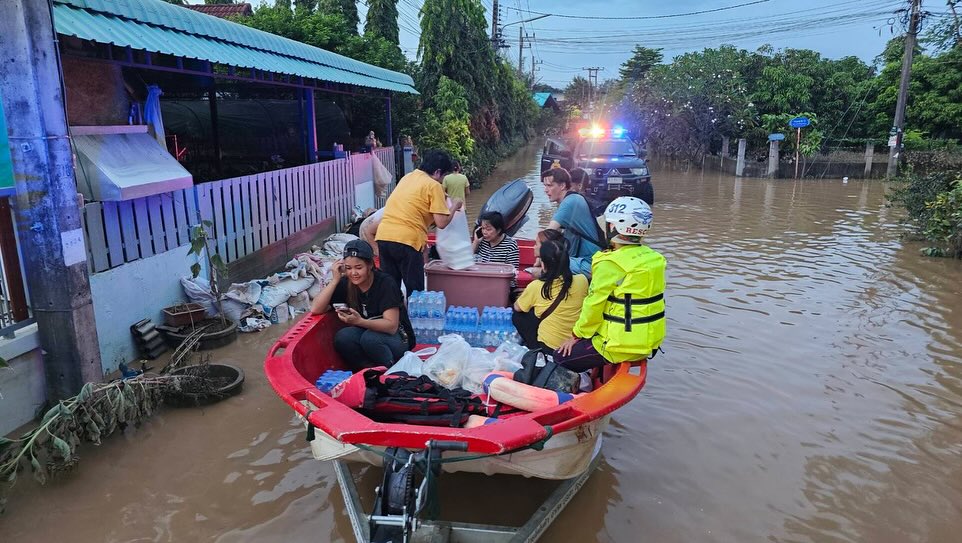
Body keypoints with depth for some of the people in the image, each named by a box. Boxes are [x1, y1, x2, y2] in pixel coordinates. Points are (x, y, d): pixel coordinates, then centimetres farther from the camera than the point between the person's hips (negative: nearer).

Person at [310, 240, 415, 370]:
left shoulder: (385, 283, -19)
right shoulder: (345, 284, -5)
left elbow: (391, 326, -25)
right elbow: (315, 309, -14)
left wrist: (360, 321, -40)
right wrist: (335, 280, -21)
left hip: (397, 339, -4)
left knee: (370, 338, -34)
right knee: (342, 337, -26)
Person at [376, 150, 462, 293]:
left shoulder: (407, 177, 19)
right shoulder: (433, 185, -2)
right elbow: (442, 222, -6)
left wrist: (440, 198, 30)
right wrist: (454, 206, 12)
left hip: (383, 236, 7)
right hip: (406, 241, -7)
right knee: (415, 292, 5)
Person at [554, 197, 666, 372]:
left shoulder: (609, 264, -20)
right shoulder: (652, 257, 3)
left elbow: (594, 305, -14)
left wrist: (577, 335, 0)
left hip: (620, 345, -8)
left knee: (561, 358, 3)